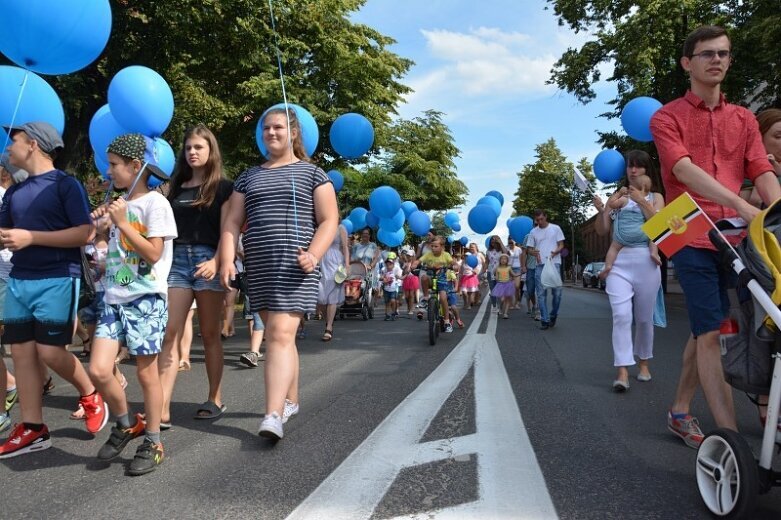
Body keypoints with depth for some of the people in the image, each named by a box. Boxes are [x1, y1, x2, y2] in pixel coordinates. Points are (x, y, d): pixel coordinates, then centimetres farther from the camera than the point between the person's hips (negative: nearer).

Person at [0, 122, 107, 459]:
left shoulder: (65, 184, -5)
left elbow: (84, 233, -13)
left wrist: (31, 237, -16)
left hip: (57, 279, -7)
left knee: (50, 351, -9)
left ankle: (90, 395, 18)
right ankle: (32, 430, 13)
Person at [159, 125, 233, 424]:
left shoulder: (223, 187, 4)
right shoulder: (177, 187, 18)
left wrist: (216, 262, -19)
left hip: (208, 260, -4)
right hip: (177, 259, 4)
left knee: (209, 333, 3)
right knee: (170, 333, -6)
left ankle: (215, 399, 16)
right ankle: (162, 409, -8)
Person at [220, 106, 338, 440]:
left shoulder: (312, 173, 6)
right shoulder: (248, 177, 18)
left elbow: (329, 220, 0)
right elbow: (232, 221, 12)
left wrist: (314, 254, -17)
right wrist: (227, 260, -4)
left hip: (293, 267, -5)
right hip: (258, 266, 5)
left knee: (280, 335, -15)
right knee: (277, 335, 11)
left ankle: (273, 415, -19)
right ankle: (290, 400, 24)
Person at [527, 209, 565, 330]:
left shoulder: (555, 228, 6)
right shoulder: (533, 232, 12)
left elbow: (561, 245, 5)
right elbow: (530, 249, 14)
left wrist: (555, 252, -16)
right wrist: (535, 253, -9)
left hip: (554, 263, -2)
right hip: (540, 265, 2)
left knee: (557, 292, -4)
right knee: (541, 293, -1)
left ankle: (553, 315, 18)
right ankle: (544, 320, 3)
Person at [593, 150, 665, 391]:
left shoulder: (655, 196, 12)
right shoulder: (617, 196, 13)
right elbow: (602, 230, 6)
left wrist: (641, 201, -9)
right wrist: (601, 210, -12)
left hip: (646, 261, 0)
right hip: (619, 261, 0)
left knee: (644, 318, 9)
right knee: (621, 316, -12)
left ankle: (643, 363, 27)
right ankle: (622, 372, -13)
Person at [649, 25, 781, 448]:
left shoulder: (743, 119, 17)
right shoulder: (667, 117, 2)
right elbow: (685, 170, -15)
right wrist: (742, 206, -28)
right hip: (692, 237, -5)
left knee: (704, 330, 13)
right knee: (709, 333, -10)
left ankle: (680, 413, 28)